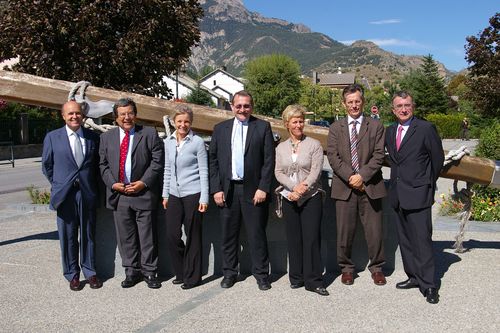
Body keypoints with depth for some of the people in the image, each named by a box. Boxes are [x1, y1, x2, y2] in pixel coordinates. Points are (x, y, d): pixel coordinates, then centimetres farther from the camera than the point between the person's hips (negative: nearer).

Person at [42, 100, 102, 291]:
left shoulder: (93, 137, 3)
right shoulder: (52, 137, 1)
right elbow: (47, 165, 9)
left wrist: (92, 185, 6)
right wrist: (58, 184, 6)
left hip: (87, 194, 1)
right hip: (64, 195, -1)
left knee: (88, 235, 10)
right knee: (68, 237, 7)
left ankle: (89, 272, 22)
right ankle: (72, 275, 20)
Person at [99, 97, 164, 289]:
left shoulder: (149, 134, 1)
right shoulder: (107, 137, 11)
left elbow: (157, 161, -3)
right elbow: (103, 164, 11)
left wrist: (143, 182, -12)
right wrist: (112, 183, -4)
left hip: (144, 193, -3)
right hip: (118, 194, 3)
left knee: (147, 235, 3)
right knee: (125, 237, 10)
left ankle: (149, 272, 15)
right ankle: (131, 271, 22)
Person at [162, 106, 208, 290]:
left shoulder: (197, 142, -5)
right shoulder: (168, 142, 8)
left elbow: (203, 171, -5)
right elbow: (167, 170, 14)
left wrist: (204, 198, -9)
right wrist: (165, 194, 12)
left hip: (193, 194, -4)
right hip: (174, 195, 5)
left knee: (193, 236, 3)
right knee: (172, 235, 3)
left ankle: (192, 276, 16)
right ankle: (181, 273, 22)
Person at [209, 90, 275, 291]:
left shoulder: (263, 127, 2)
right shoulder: (220, 129, 9)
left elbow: (269, 160, -2)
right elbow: (213, 160, 7)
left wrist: (263, 188, -9)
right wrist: (216, 189, -2)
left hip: (253, 190, -2)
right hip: (227, 190, 2)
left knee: (257, 234, 4)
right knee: (228, 234, 10)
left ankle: (261, 274, 17)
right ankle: (229, 272, 24)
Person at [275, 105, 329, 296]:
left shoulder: (314, 145, 0)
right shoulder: (281, 148, 11)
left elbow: (315, 171, -8)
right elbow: (278, 173, 2)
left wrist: (302, 189, -17)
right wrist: (294, 186, -14)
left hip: (311, 198, -3)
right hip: (289, 198, 3)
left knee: (312, 238, -5)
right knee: (293, 239, 7)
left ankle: (313, 281, 3)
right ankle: (297, 278, 19)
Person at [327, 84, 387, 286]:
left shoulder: (376, 126, 7)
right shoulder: (335, 128, 11)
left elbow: (378, 155, -2)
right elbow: (333, 157, 1)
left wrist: (362, 175, -13)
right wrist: (350, 177, -11)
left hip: (370, 186, -1)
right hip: (344, 187, 1)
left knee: (375, 230, 4)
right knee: (345, 231, 5)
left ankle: (376, 267, 21)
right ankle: (346, 268, 20)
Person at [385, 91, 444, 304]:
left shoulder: (426, 129, -7)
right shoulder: (390, 131, 11)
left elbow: (438, 159, 0)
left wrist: (427, 184, 8)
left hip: (418, 194, -6)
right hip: (397, 195, 6)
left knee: (422, 240, -5)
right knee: (405, 240, 13)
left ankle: (428, 285, 4)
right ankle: (414, 277, 24)